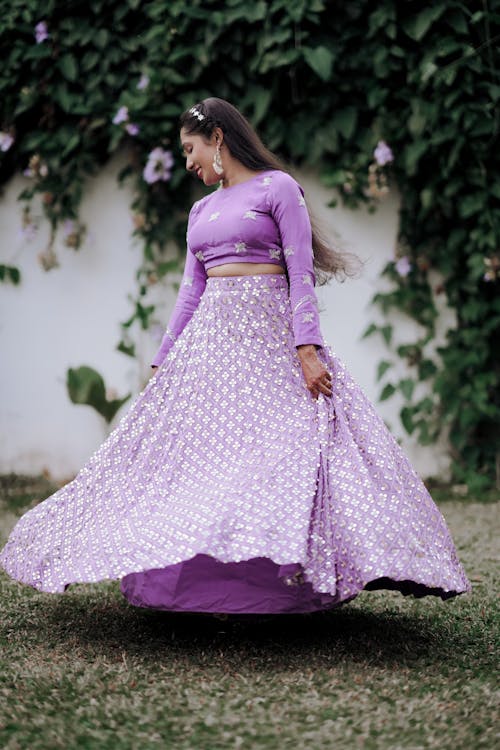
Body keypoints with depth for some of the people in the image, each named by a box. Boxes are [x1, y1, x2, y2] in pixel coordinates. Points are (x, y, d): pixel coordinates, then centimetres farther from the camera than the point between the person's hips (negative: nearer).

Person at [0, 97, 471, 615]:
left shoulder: (277, 187, 0)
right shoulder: (202, 210, 19)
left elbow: (301, 273, -8)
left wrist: (307, 349, -18)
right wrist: (161, 367, 18)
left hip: (270, 332, -6)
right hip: (212, 334, 6)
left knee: (284, 441, -14)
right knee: (197, 449, -1)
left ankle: (287, 578, -12)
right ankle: (202, 580, 2)